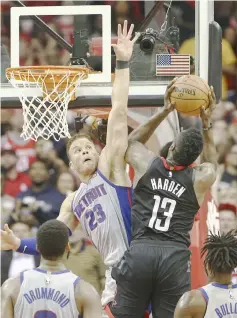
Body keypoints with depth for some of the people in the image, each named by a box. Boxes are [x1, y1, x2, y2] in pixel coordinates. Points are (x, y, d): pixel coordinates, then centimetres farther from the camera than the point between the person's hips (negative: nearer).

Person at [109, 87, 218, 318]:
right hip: (175, 256, 0)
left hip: (139, 252, 0)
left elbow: (130, 142, 31)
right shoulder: (200, 178, 6)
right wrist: (206, 123, 29)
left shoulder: (145, 163, 6)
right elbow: (211, 162, 33)